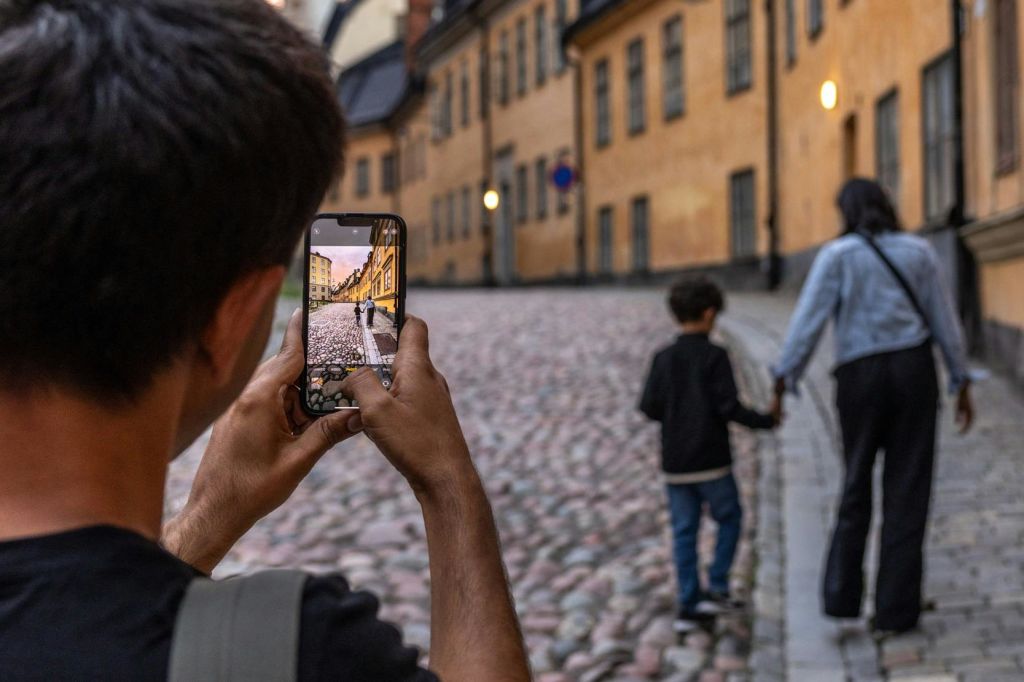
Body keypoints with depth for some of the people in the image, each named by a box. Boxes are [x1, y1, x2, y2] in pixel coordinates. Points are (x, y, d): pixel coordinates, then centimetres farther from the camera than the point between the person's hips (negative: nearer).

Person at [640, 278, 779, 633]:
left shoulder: (664, 358, 2)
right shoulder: (714, 356, -9)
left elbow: (650, 407, 0)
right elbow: (729, 406, -14)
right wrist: (765, 420, -1)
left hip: (674, 463, 4)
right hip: (711, 460, -4)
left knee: (684, 531, 7)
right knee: (729, 518, 15)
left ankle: (689, 606, 6)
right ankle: (716, 587, 5)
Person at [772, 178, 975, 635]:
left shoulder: (837, 255, -3)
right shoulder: (918, 251, 5)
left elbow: (808, 321, -11)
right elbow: (944, 321, 7)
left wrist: (783, 384, -11)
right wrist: (962, 383, 13)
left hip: (859, 377, -1)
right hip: (914, 370, 1)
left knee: (856, 484, 15)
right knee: (907, 492, 4)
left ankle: (842, 594, 7)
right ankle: (894, 610, 2)